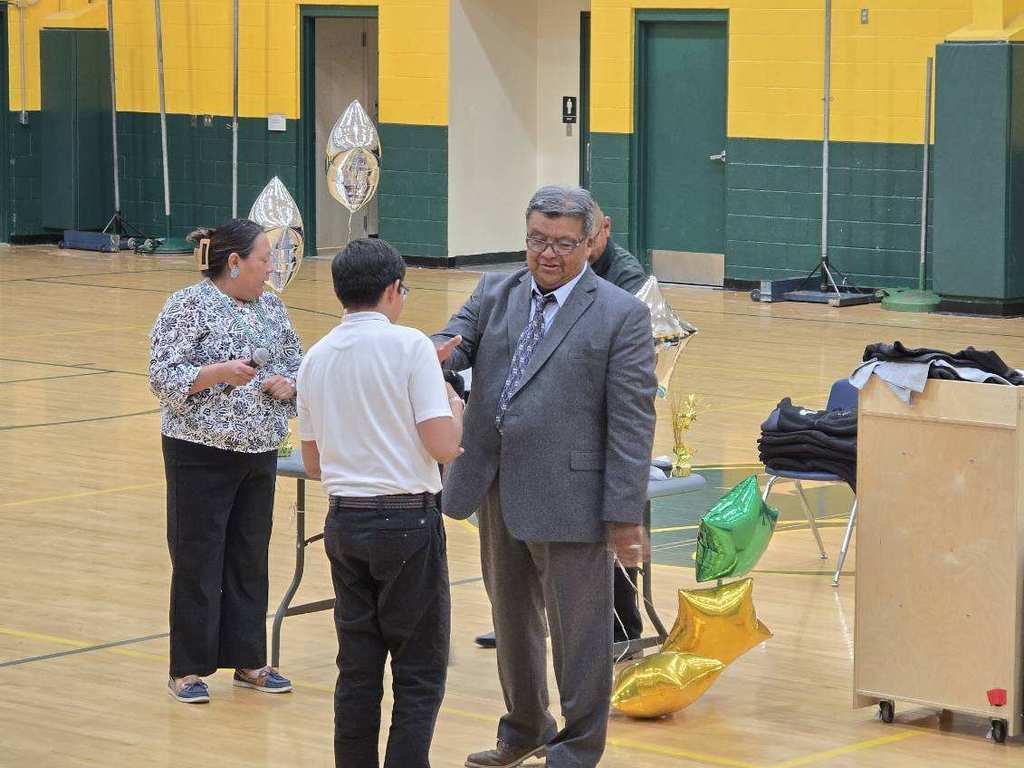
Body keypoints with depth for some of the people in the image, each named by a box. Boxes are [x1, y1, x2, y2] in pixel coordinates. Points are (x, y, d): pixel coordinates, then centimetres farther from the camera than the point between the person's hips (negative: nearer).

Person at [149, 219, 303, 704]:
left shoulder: (271, 309, 9)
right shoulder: (188, 306, -9)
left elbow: (297, 366, 16)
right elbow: (163, 377, -14)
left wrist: (286, 385, -6)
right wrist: (219, 374, -27)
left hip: (260, 453, 6)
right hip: (201, 454, -6)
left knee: (250, 559, 11)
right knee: (197, 562, 0)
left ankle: (247, 661, 21)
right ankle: (189, 669, 7)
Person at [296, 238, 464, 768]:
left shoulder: (316, 359, 7)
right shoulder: (409, 346, -11)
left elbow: (312, 462, 13)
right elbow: (443, 446, -16)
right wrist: (455, 407, 5)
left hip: (345, 522, 6)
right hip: (407, 522, -6)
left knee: (357, 670, 11)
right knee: (419, 672, 1)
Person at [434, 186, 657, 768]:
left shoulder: (621, 315, -8)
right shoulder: (496, 294, 9)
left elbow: (632, 423, -11)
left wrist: (625, 514, -14)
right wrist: (434, 355, -28)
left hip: (570, 497, -6)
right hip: (498, 491, 6)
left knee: (578, 627, 3)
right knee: (512, 617, 20)